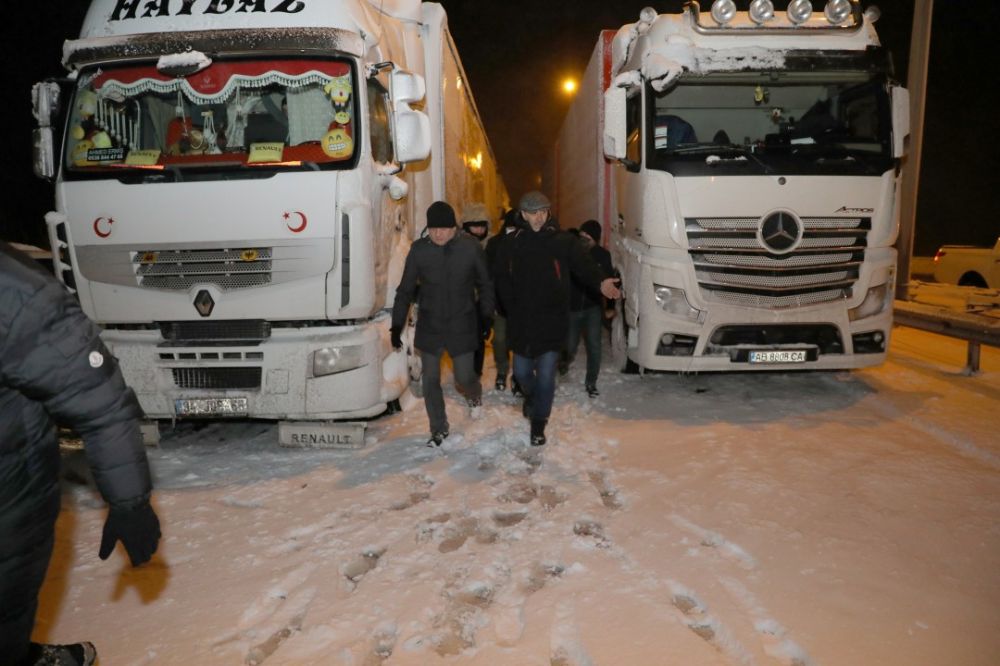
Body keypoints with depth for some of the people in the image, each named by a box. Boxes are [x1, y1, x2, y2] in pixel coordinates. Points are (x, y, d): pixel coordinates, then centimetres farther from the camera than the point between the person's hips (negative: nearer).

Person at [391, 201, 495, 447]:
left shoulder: (471, 248, -10)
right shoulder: (419, 250, -8)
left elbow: (485, 285, 3)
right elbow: (405, 290, 1)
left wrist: (486, 318, 3)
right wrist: (397, 325, 1)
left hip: (462, 326, -1)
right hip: (429, 326, 1)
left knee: (464, 377, 4)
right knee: (430, 380, 6)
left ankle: (474, 395, 42)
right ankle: (439, 429, 25)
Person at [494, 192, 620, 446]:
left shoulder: (564, 242, -4)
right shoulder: (512, 245, 2)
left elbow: (583, 265, -13)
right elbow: (502, 281, 6)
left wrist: (600, 283, -33)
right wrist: (512, 309, -5)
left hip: (552, 323, -2)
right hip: (521, 323, 3)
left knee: (546, 376, 0)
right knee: (522, 371, 15)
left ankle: (538, 424, 18)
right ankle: (531, 396, 49)